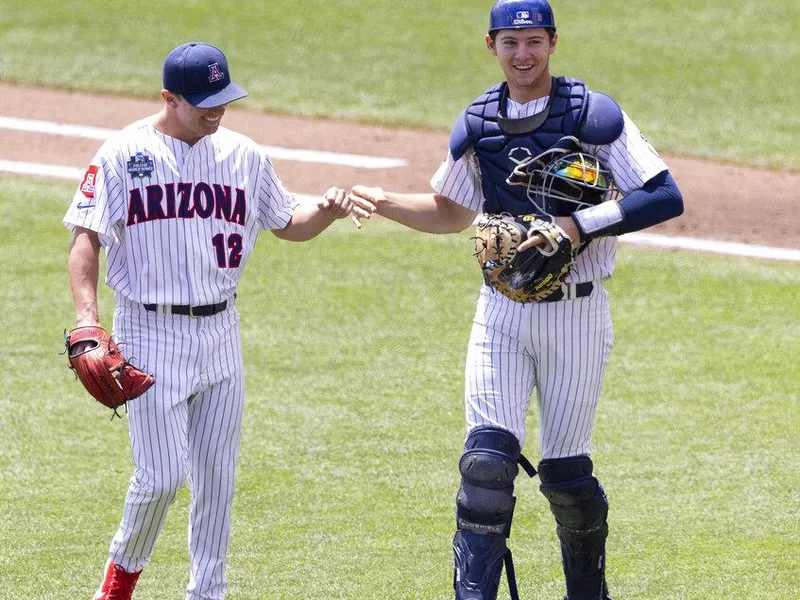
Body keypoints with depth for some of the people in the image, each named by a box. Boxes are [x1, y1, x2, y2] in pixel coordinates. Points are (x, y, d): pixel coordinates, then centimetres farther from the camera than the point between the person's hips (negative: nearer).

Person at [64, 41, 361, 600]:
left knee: (217, 476, 6)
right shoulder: (124, 153, -6)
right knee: (162, 475, -10)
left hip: (220, 333, 4)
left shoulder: (244, 155, 7)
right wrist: (87, 316, -22)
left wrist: (326, 211, -8)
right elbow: (86, 237, -8)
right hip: (151, 333, -4)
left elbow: (289, 224, 15)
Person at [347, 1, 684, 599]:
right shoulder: (477, 126, 6)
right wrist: (384, 203, 3)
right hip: (502, 313, 3)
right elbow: (452, 213, 21)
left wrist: (579, 225, -22)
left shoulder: (595, 116, -8)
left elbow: (667, 197, -14)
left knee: (565, 471, 4)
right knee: (487, 459, -11)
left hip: (577, 315, -3)